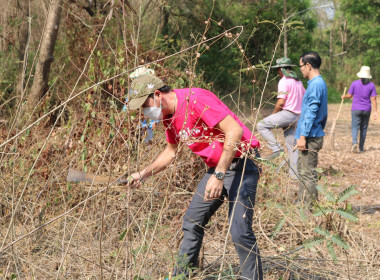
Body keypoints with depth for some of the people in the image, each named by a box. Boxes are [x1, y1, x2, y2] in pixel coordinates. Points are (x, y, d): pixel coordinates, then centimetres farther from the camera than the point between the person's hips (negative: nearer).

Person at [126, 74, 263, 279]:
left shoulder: (195, 99, -21)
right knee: (192, 222, 13)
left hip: (240, 164, -9)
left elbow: (235, 131, -27)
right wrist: (143, 174, 18)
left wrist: (219, 176, -28)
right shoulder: (169, 116, 8)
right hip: (216, 168, 10)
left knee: (240, 231, -17)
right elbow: (170, 152, 25)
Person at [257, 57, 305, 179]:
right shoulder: (298, 81, 16)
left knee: (261, 125, -3)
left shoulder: (284, 81, -10)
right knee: (292, 146, 10)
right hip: (296, 116, 9)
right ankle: (294, 173, 10)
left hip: (286, 114, -9)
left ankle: (276, 148, -13)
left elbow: (281, 102, -18)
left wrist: (274, 113, -2)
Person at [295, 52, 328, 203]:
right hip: (312, 136, 10)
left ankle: (310, 205, 0)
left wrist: (303, 136, -21)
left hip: (310, 138, -10)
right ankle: (302, 201, 26)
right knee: (303, 170, 17)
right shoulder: (320, 83, 15)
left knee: (308, 173, -5)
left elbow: (311, 113, -21)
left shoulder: (315, 85, -17)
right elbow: (323, 113, 21)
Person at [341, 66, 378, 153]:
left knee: (355, 127, 0)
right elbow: (373, 99, -6)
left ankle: (355, 142, -26)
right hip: (366, 110, 2)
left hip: (356, 109, -2)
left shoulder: (355, 83, -7)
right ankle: (361, 148, 15)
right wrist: (375, 112, -5)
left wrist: (344, 96, 21)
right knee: (363, 128, 12)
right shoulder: (371, 85, -3)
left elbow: (349, 95, -1)